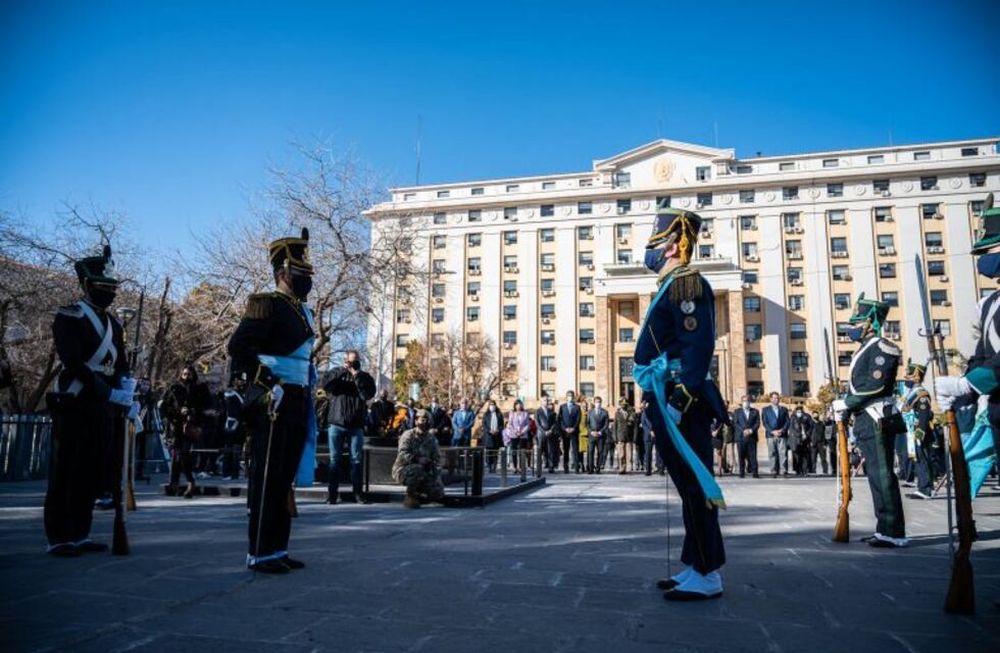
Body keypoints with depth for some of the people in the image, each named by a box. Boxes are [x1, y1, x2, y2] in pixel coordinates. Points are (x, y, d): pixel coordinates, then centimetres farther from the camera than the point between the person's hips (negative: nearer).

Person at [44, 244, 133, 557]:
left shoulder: (113, 324, 16)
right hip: (75, 406, -7)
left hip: (105, 409, 7)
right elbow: (73, 363, -18)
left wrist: (127, 394, -2)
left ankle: (79, 534, 18)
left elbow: (121, 365, 16)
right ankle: (58, 538, 5)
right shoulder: (69, 317, -6)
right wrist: (110, 393, -24)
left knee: (93, 474, 9)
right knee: (66, 473, -2)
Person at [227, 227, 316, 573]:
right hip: (274, 404, -9)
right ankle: (260, 553, 6)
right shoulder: (267, 305, -8)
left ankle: (278, 548, 21)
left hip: (297, 405, 9)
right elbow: (238, 347, -18)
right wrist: (268, 384, -18)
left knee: (285, 478, 12)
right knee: (267, 478, -3)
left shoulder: (302, 311, 18)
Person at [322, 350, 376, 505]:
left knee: (357, 460, 1)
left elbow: (368, 394, -9)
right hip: (336, 424, 0)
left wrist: (357, 376, -12)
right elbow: (326, 385, -9)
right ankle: (332, 493, 6)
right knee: (334, 459, 2)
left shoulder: (364, 376, 7)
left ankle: (357, 493, 5)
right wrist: (342, 371, -13)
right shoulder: (336, 372, 9)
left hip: (356, 426, 0)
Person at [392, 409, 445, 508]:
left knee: (438, 493, -10)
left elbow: (437, 458, 6)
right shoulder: (408, 435, -10)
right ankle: (409, 497, -17)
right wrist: (418, 460, -36)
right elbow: (402, 455, -24)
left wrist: (436, 472, -12)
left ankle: (417, 494, 19)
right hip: (403, 469, -5)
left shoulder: (432, 438, 6)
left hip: (425, 472, 5)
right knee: (417, 469, -38)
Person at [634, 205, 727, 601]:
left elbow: (698, 346, -20)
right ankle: (695, 567, 22)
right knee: (688, 486, 13)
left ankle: (708, 576, 4)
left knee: (695, 486, -4)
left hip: (679, 403, -10)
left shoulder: (686, 283, -10)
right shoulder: (671, 288, 21)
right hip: (669, 402, 10)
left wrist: (678, 400, -25)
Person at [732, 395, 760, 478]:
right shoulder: (737, 411, 13)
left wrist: (751, 430, -11)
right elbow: (735, 423, 3)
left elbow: (757, 423, 6)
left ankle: (754, 472, -2)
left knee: (753, 455, -4)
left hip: (752, 436, 0)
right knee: (741, 456, -1)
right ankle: (742, 472, 3)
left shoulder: (755, 411, 15)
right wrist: (743, 431, -11)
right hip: (741, 437, 0)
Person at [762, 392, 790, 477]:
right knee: (773, 454, -2)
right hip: (771, 435, -1)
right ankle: (774, 472, 0)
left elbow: (787, 422, 8)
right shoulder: (765, 410, 10)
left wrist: (781, 430, -8)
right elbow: (765, 423, 2)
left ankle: (784, 471, -7)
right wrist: (773, 432, -10)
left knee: (783, 453, -7)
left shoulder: (784, 409, 16)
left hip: (782, 435, 1)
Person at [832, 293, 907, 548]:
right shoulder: (864, 350, 20)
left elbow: (874, 384, -20)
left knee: (882, 475, -8)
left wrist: (846, 403, -15)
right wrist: (845, 407, 7)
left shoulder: (882, 348, -9)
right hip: (866, 421, 10)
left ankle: (894, 533, -2)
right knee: (876, 475, 13)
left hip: (877, 421, -10)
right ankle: (885, 529, 21)